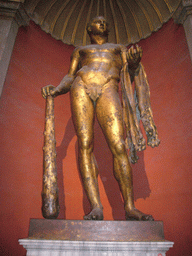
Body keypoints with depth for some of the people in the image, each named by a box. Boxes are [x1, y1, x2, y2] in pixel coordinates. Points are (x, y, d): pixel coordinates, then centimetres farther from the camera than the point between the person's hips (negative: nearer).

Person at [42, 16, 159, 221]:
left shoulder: (119, 48, 34)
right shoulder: (79, 50, 33)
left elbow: (130, 69, 16)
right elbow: (70, 77, 21)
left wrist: (135, 61, -9)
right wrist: (55, 90, 0)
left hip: (108, 89, -1)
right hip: (81, 87, 1)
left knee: (118, 147, -18)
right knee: (85, 145, -17)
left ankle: (130, 207, -14)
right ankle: (96, 207, -18)